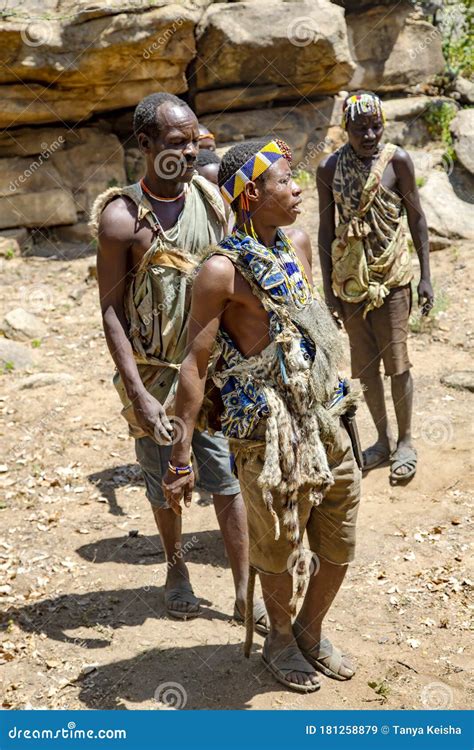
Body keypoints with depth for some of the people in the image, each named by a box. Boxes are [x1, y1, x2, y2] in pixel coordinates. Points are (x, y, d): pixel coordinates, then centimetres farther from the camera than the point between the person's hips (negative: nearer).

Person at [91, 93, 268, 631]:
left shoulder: (210, 199, -1)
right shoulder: (121, 217, -15)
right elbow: (111, 310, -12)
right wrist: (139, 395, -18)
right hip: (154, 374, -2)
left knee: (227, 480, 5)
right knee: (164, 482, 15)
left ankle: (245, 592, 17)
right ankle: (176, 568, 41)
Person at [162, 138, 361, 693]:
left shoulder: (297, 242, 7)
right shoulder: (223, 269, -15)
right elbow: (194, 364, -15)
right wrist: (181, 458, -15)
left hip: (322, 417, 7)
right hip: (267, 428, -7)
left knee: (338, 545, 16)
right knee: (278, 548, 10)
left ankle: (311, 632, 41)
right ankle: (280, 639, 38)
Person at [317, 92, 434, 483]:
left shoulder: (397, 160, -7)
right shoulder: (329, 168, -3)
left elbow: (416, 217, -1)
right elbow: (326, 229, 2)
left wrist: (426, 275, -3)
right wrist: (327, 288, 1)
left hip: (391, 276, -2)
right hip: (350, 278, 2)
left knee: (396, 361, 1)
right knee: (364, 363, 11)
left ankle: (405, 441, 20)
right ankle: (383, 440, 28)